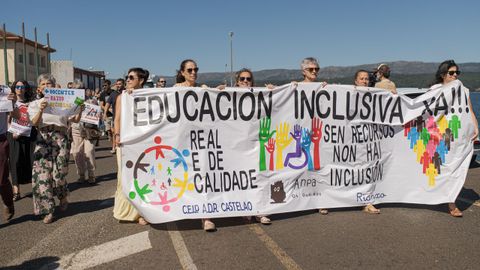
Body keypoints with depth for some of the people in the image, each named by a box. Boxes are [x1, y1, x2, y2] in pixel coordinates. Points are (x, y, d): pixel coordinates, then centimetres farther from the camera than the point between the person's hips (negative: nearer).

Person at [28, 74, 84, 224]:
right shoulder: (34, 104, 11)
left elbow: (75, 120, 9)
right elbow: (34, 122, -5)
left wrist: (80, 109, -9)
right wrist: (41, 110, -23)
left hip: (61, 139, -1)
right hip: (43, 139, 1)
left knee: (58, 174, -7)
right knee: (42, 174, -6)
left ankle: (64, 196, 26)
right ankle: (48, 210, 5)